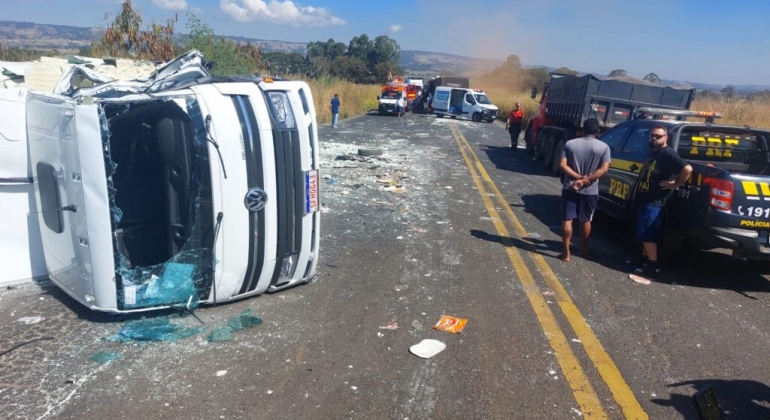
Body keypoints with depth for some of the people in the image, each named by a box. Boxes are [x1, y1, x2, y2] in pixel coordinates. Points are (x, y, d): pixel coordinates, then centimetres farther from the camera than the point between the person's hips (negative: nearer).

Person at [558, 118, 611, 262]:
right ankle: (583, 249, 32)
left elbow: (562, 165, -10)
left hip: (570, 188, 0)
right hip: (590, 190, 1)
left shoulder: (569, 144, -2)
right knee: (586, 220, 17)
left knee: (567, 220, 4)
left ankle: (566, 253, 2)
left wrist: (578, 177, -10)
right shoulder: (604, 147, -4)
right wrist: (585, 180, -14)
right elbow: (604, 169, -12)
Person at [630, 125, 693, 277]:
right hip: (645, 200, 10)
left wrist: (676, 185, -17)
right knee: (644, 234, 17)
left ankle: (653, 265, -2)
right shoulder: (653, 154, 16)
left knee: (647, 234, -8)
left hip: (654, 202, -10)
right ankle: (644, 259, 27)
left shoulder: (668, 154, -14)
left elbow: (687, 169, -26)